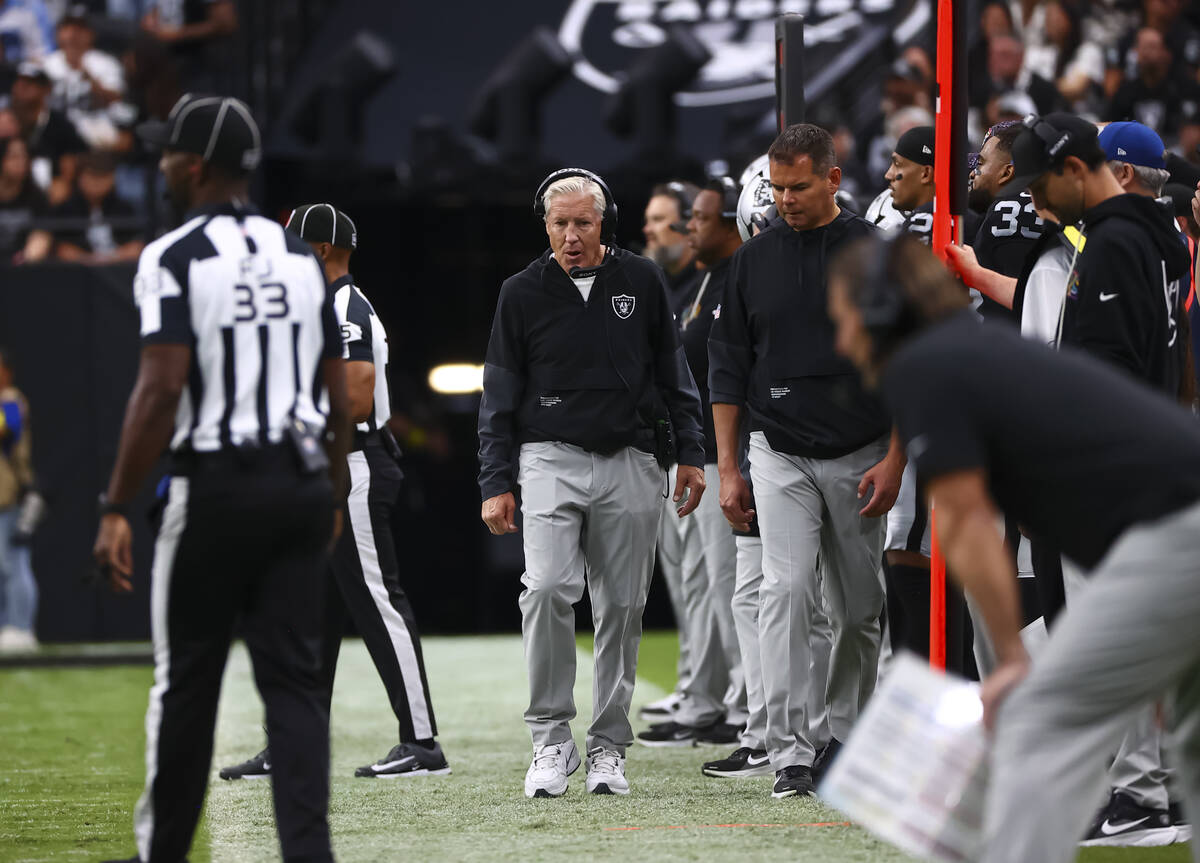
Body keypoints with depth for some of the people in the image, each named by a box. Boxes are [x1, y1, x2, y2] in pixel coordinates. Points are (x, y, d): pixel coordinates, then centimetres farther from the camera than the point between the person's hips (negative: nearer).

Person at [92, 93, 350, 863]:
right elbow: (340, 396, 11)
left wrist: (117, 509, -14)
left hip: (217, 486, -5)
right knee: (294, 677, 4)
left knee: (187, 677, 6)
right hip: (300, 481, 5)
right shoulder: (301, 258, 11)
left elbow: (162, 389, -16)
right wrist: (332, 496, 21)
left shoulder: (176, 258, -8)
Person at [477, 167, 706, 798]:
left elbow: (673, 373, 14)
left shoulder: (641, 282, 6)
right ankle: (551, 738, -12)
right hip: (551, 460, -1)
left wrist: (689, 453, 9)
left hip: (631, 466, 2)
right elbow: (500, 397, 7)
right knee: (547, 588, -20)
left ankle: (608, 746, 12)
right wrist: (496, 483, 1)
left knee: (621, 607, 2)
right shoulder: (522, 294, 4)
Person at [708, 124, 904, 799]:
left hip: (860, 458, 0)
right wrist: (728, 467, 5)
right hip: (781, 457, 1)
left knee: (860, 607, 6)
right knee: (787, 591, -14)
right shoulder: (755, 260, 6)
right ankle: (791, 755, -17)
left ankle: (846, 737, 22)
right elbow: (728, 365, 10)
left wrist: (895, 459, -8)